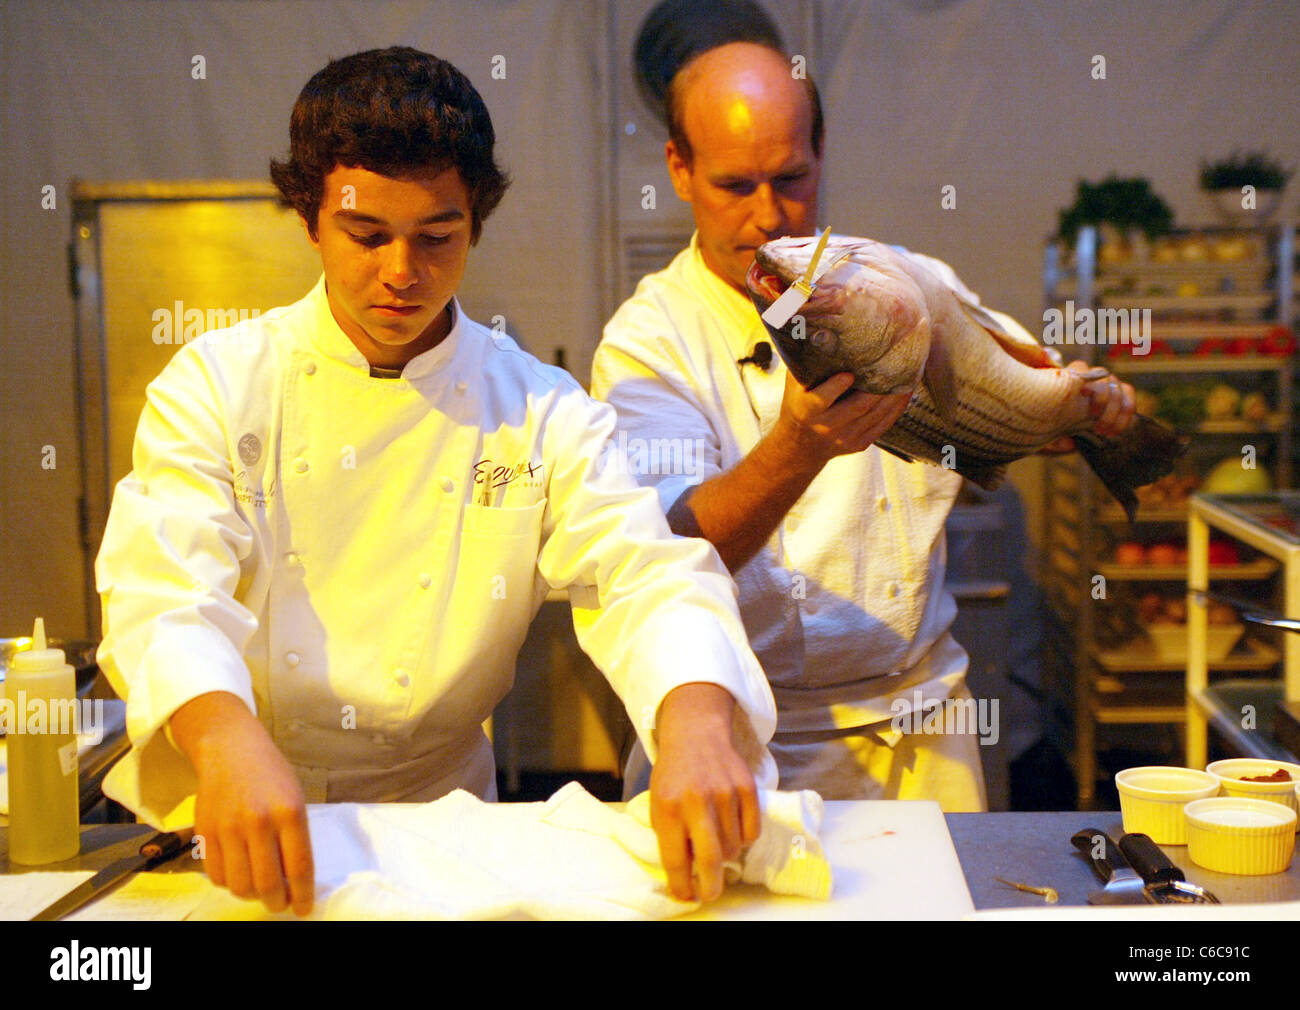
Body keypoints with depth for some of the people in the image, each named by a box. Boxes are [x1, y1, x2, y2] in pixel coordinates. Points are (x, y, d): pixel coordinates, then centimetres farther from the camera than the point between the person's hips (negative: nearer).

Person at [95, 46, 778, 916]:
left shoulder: (544, 415, 1)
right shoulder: (216, 382, 0)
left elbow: (647, 573, -12)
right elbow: (165, 585, -13)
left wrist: (695, 716, -36)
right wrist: (226, 740, -35)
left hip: (436, 819, 1)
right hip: (221, 837, 0)